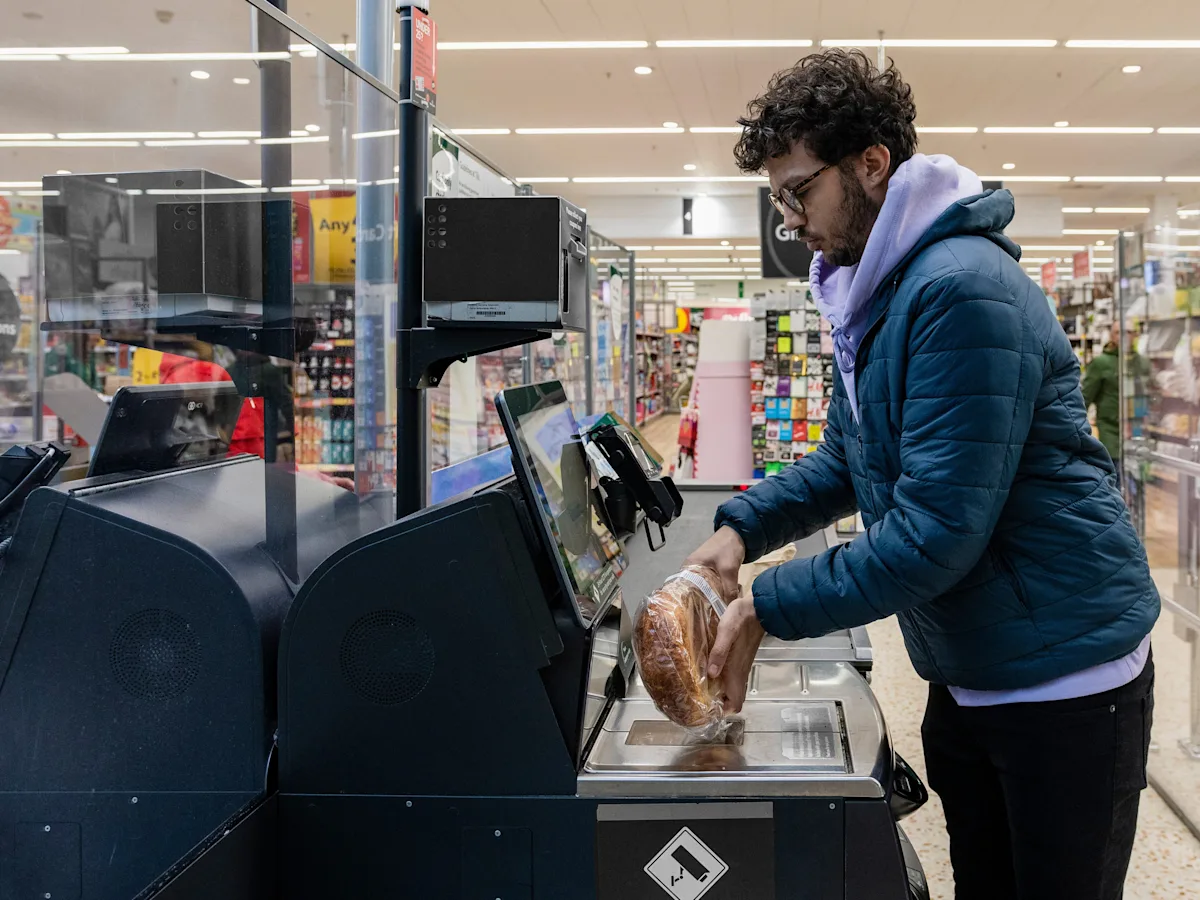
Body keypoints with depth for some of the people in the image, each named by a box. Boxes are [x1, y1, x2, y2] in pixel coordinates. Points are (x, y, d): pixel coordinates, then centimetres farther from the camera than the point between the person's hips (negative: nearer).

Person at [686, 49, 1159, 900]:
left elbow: (935, 534, -28)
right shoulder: (873, 294, 7)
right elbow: (851, 459, 17)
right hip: (970, 672, 9)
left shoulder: (962, 291, -25)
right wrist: (742, 528, 2)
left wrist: (766, 609, -21)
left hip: (1065, 674, -9)